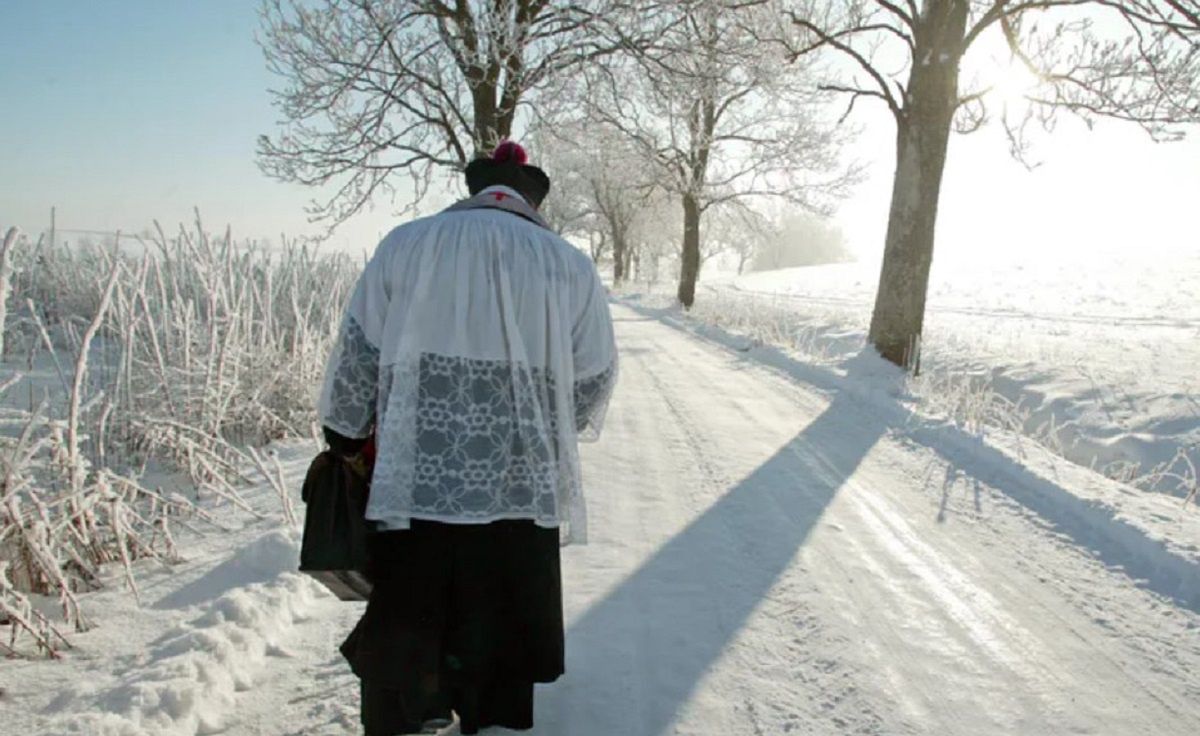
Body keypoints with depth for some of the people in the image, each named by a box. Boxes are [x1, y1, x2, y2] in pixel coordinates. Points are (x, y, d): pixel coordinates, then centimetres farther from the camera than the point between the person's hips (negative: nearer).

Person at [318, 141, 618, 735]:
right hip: (522, 492, 1)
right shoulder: (571, 265, 5)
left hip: (411, 490, 0)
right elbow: (593, 380, 8)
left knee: (403, 653, 13)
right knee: (501, 663, 17)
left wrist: (345, 439, 22)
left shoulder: (404, 245, 4)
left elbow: (357, 354, 7)